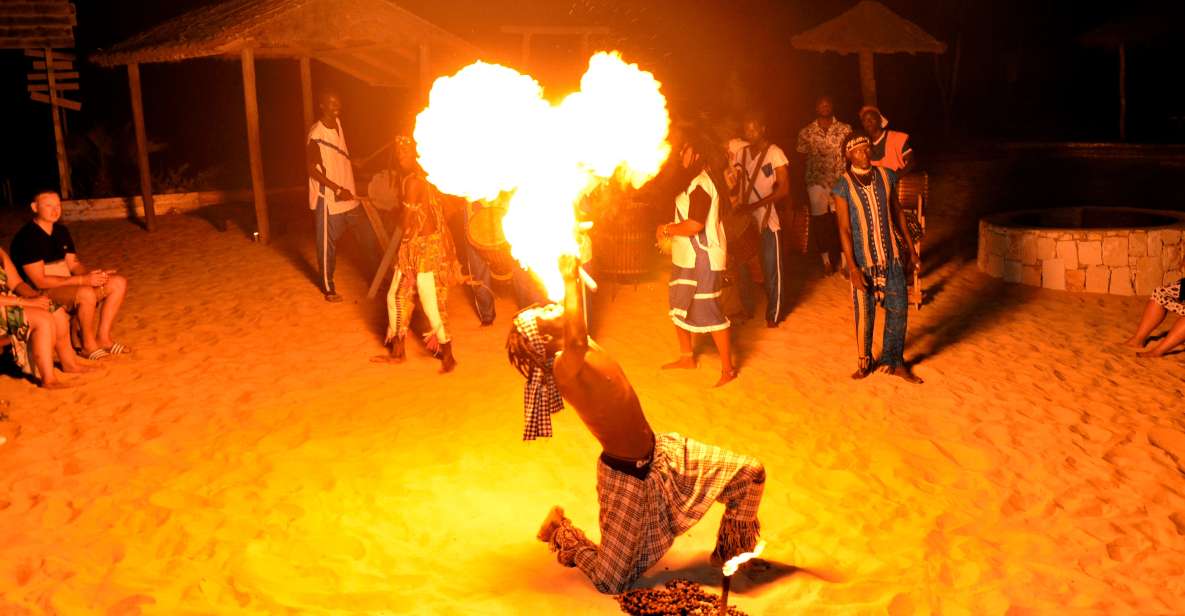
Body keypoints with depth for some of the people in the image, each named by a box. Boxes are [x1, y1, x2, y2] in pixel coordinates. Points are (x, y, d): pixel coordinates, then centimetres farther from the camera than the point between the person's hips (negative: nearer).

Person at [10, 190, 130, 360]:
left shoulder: (61, 231, 10)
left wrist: (92, 275, -12)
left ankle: (103, 337, -2)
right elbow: (39, 281, -21)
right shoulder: (26, 237, -17)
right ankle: (88, 345, -16)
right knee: (86, 293, -36)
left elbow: (73, 264, 12)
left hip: (68, 286, 9)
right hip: (42, 295, -8)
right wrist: (83, 280, -24)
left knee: (119, 283, -5)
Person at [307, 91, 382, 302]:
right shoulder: (316, 135, -18)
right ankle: (328, 288, 19)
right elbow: (312, 169, -18)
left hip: (348, 195, 7)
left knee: (367, 235, 12)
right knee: (328, 245, 5)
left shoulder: (338, 124, 6)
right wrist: (337, 189, -21)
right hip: (328, 199, -7)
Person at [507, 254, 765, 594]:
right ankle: (562, 532, 31)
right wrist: (570, 280, -40)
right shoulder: (563, 366, -29)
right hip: (627, 476, -8)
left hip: (660, 453, 8)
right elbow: (576, 340, -52)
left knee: (750, 473, 7)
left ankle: (728, 552, 31)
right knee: (610, 581, 3)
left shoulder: (581, 351, -4)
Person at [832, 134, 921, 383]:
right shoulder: (843, 187, -11)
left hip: (892, 256, 3)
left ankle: (894, 361, 22)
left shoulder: (886, 176, 0)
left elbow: (897, 213, 10)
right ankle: (865, 361, 27)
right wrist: (853, 268, -16)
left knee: (898, 309, 5)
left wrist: (910, 248, 12)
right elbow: (844, 230, -12)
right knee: (865, 314, 8)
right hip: (864, 260, -3)